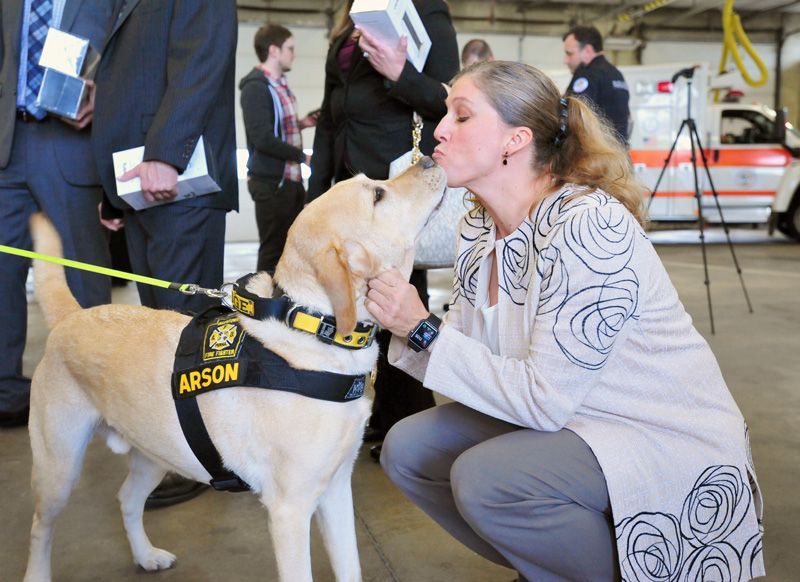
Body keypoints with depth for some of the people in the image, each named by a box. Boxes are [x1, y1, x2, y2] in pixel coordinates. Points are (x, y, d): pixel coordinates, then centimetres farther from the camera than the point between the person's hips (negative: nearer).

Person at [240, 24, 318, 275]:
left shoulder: (280, 84, 14)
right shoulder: (256, 87, -14)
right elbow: (263, 139, -22)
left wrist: (300, 124, 5)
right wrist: (303, 156, -17)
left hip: (291, 180, 9)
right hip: (270, 182, -9)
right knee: (273, 252, -1)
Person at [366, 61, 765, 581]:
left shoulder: (591, 225, -24)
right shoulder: (480, 227, 1)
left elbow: (544, 399, -26)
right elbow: (469, 354, -1)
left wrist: (426, 332, -23)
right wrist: (403, 322, -17)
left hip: (670, 440, -8)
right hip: (562, 420, 8)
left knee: (483, 476, -29)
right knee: (408, 448, -4)